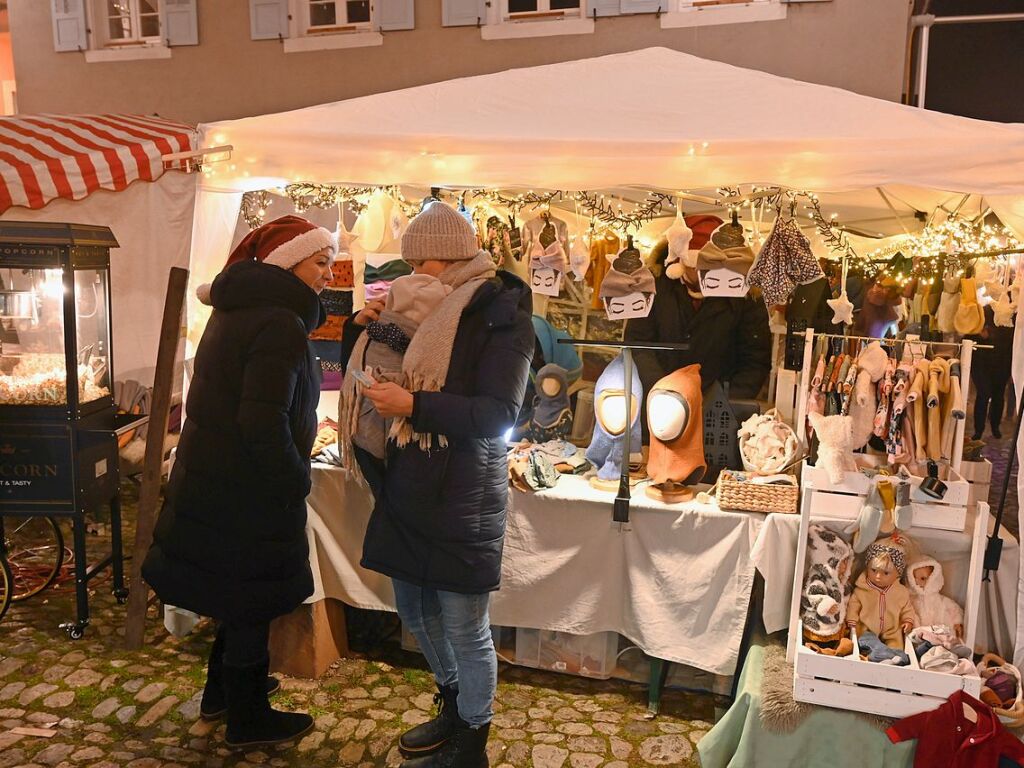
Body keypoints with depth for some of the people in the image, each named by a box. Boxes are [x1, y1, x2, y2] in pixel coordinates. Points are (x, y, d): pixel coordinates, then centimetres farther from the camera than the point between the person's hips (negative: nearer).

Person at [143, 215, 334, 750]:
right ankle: (247, 722, 26)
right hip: (248, 492, -9)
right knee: (252, 601, 7)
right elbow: (264, 424, -28)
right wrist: (296, 482, -14)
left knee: (240, 597, 24)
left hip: (211, 479, 9)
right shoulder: (281, 324, -21)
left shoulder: (237, 310, 9)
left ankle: (222, 691, 43)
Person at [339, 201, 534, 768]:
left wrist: (414, 405, -26)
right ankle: (453, 704, 43)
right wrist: (361, 329, 1)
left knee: (465, 627, 4)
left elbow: (498, 413, -19)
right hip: (406, 489, 8)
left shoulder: (500, 317, -10)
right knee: (414, 611, 19)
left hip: (462, 498, -7)